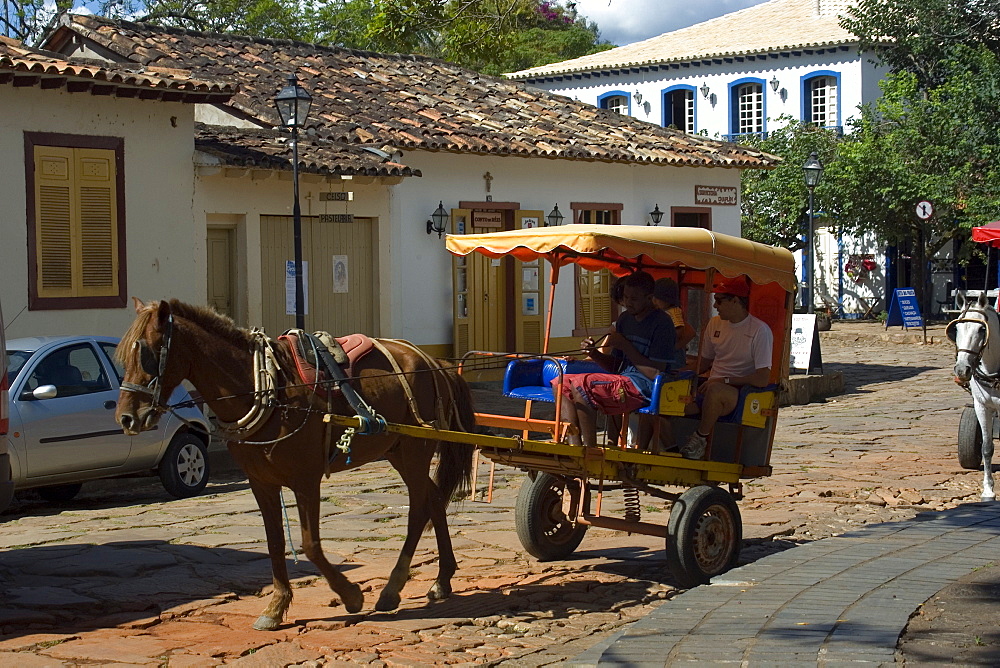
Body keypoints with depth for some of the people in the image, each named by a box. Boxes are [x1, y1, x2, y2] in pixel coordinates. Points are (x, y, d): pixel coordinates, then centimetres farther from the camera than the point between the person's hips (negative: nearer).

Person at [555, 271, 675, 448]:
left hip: (643, 387, -9)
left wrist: (625, 346, -13)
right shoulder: (625, 319, 16)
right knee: (562, 383, -3)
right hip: (622, 382, 9)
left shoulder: (662, 323, -9)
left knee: (581, 384, -27)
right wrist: (594, 353, 0)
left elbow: (655, 373, -15)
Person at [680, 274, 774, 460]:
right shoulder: (715, 323, 14)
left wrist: (725, 380, -15)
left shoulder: (760, 330, -8)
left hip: (740, 394, -6)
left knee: (715, 390, -40)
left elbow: (763, 378, -14)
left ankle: (701, 438, -18)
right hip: (710, 390, 6)